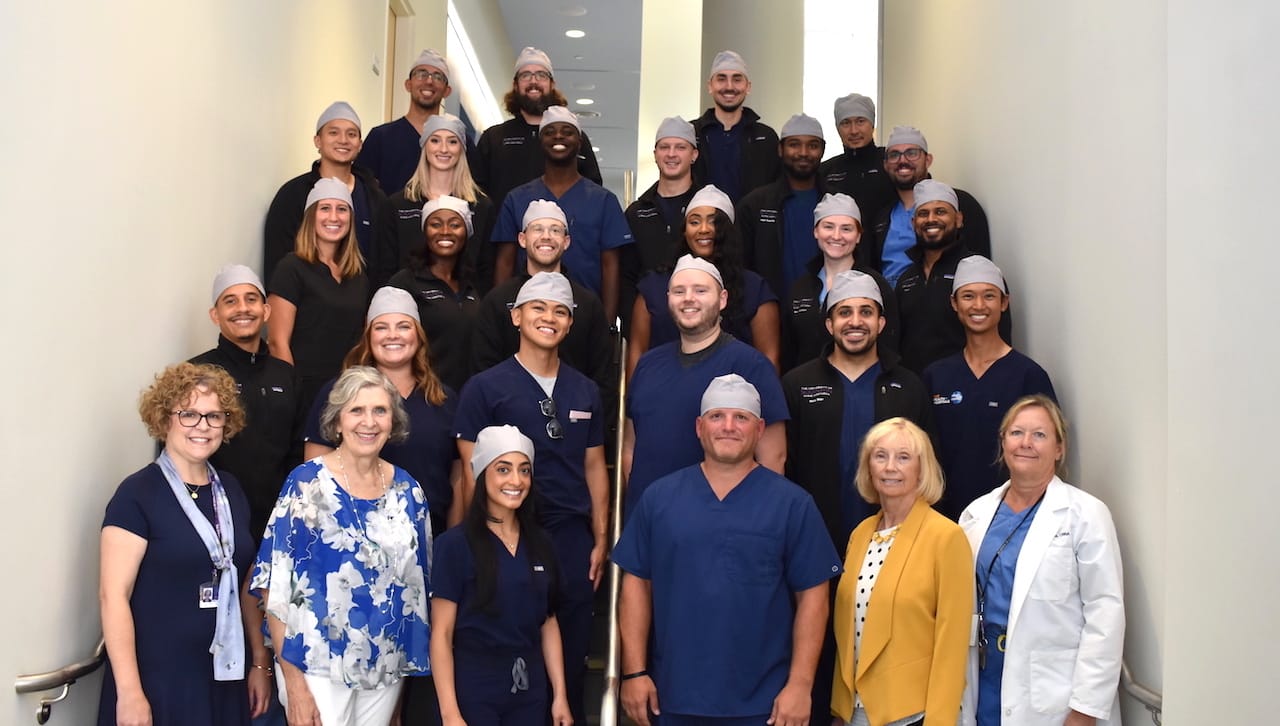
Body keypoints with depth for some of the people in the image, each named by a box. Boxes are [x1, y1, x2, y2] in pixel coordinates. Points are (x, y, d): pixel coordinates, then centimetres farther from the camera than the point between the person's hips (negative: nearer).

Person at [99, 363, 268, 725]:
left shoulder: (230, 490, 8)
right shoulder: (137, 494, -10)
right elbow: (113, 595, -15)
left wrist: (260, 662, 11)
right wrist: (129, 690, -19)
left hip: (225, 676, 6)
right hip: (159, 679, -6)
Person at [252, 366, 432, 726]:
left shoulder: (407, 490, 3)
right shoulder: (307, 483, -9)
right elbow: (275, 583, -11)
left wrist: (411, 663, 9)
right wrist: (293, 680, -15)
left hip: (387, 667, 4)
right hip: (319, 664, -4)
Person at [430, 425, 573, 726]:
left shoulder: (540, 543, 5)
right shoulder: (454, 544, -10)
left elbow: (549, 623, 9)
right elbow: (441, 634, -11)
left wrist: (560, 695, 6)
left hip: (530, 689, 5)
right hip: (473, 690, -5)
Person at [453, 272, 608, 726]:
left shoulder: (585, 392, 9)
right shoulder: (485, 388, -3)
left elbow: (594, 469, 12)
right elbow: (474, 473, -4)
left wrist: (600, 541, 7)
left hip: (573, 540, 3)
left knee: (571, 663, 10)